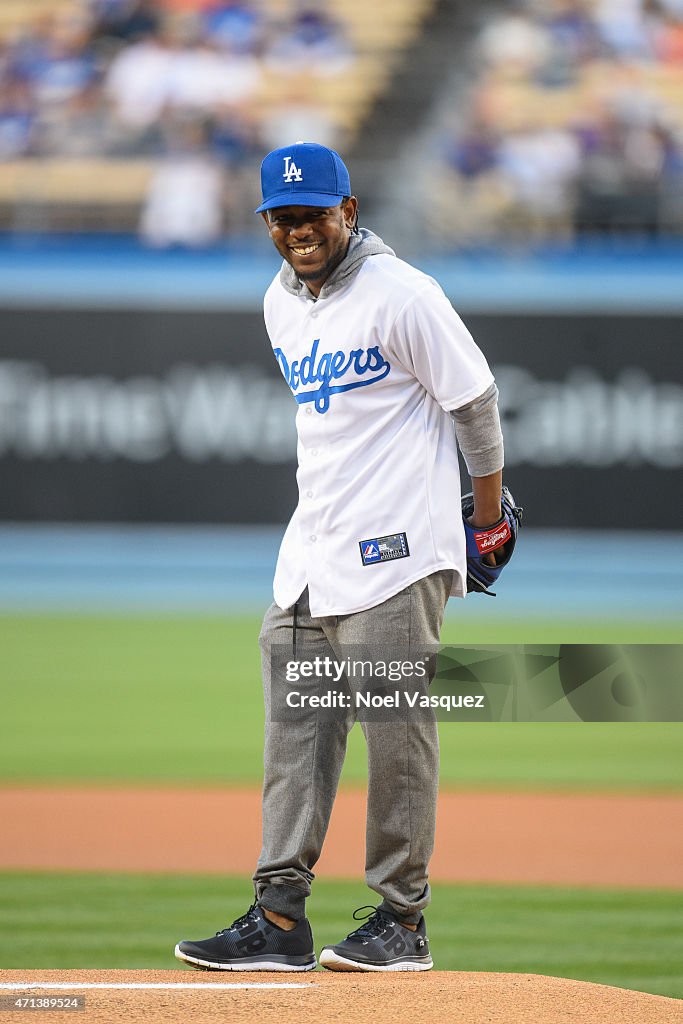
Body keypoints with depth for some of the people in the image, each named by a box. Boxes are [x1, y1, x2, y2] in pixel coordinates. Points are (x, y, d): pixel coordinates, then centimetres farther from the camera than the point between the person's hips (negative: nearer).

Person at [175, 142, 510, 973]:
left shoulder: (401, 296, -11)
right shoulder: (280, 304, 12)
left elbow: (474, 398, -4)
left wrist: (489, 510, 4)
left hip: (393, 551, -8)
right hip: (310, 552, 8)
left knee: (396, 731, -5)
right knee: (295, 733, 4)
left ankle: (402, 919, 2)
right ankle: (280, 918, 3)